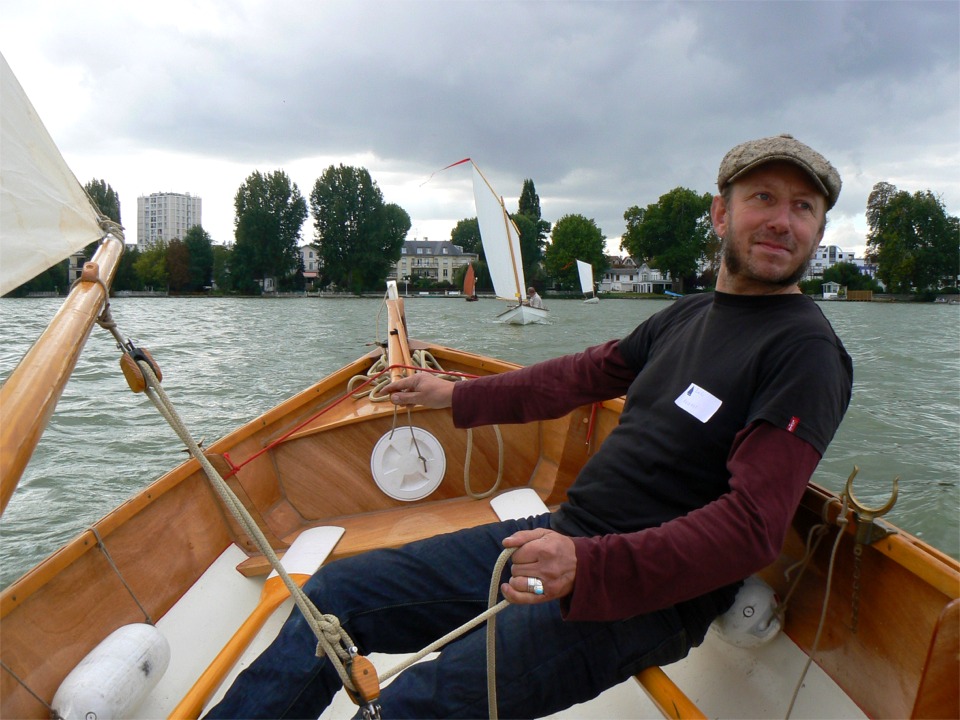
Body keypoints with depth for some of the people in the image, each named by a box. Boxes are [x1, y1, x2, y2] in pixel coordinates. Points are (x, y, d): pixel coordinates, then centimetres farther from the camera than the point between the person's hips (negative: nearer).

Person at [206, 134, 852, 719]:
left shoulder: (806, 351, -11)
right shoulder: (689, 315, 12)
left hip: (647, 594, -7)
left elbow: (751, 527, -21)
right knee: (334, 593, 3)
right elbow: (582, 375, 21)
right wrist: (455, 396, 29)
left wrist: (588, 568, -34)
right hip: (563, 534, 8)